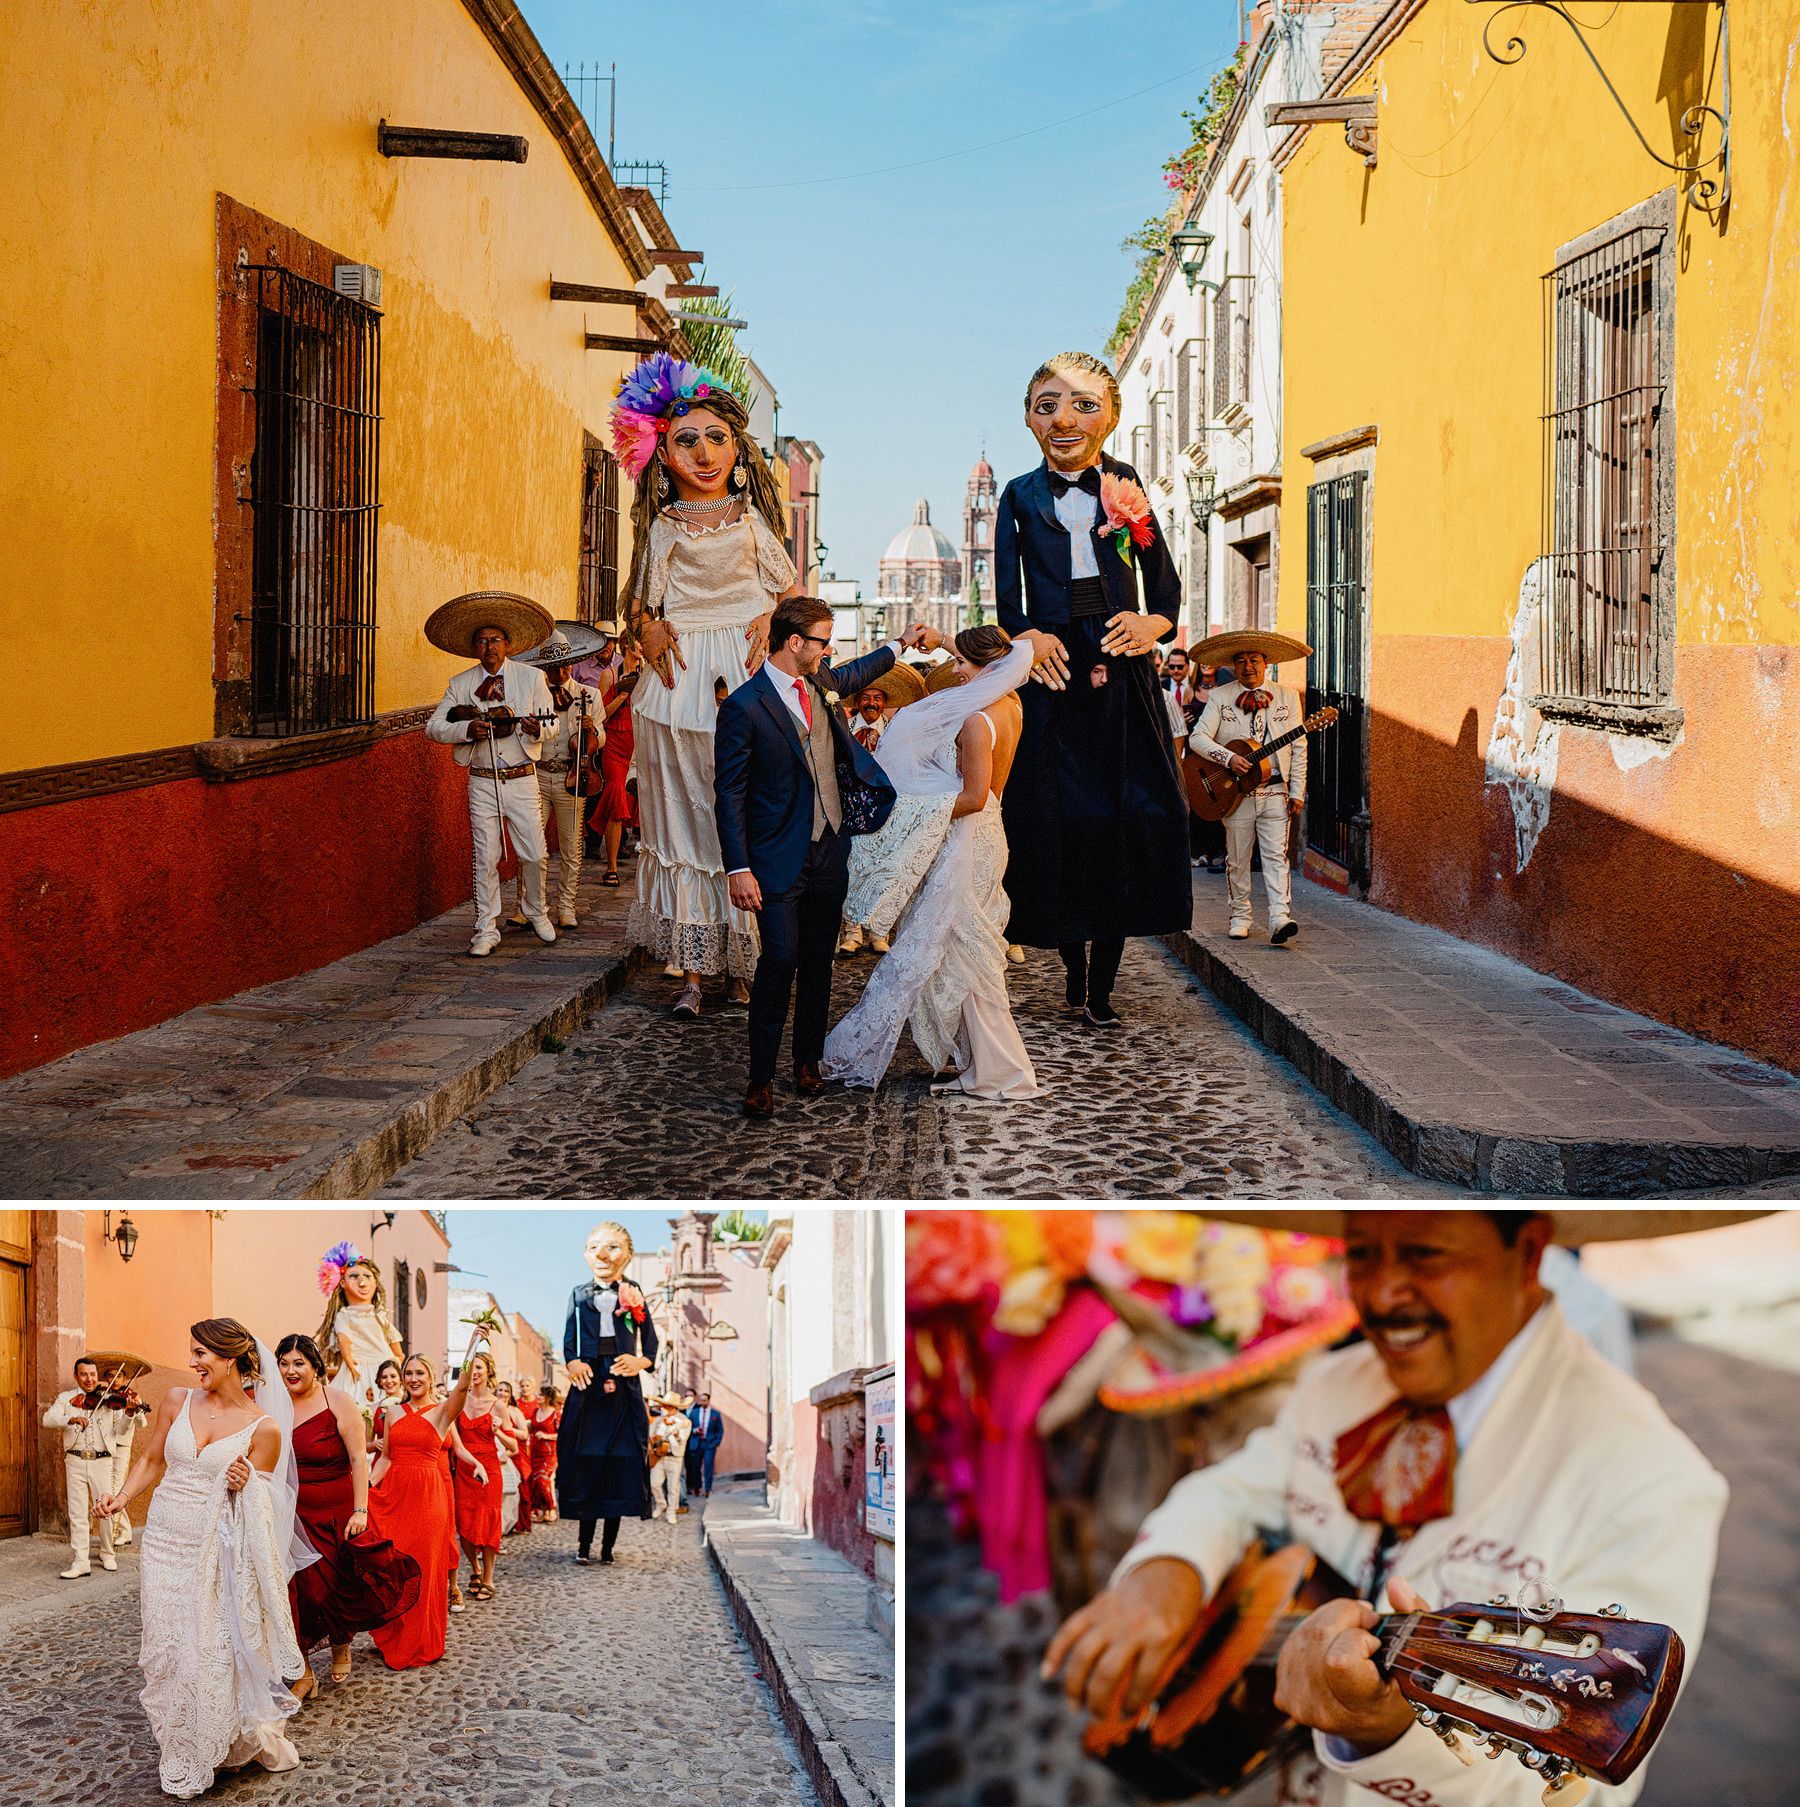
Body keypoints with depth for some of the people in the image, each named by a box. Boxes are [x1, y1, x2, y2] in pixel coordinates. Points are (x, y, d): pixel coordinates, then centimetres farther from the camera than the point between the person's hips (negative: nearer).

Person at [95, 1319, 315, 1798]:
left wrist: (243, 1488, -20)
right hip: (165, 1544, 3)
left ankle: (245, 1739, 19)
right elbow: (152, 1461, 14)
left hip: (219, 1554, -3)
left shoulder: (264, 1429, -5)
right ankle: (182, 1762, 19)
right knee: (169, 1652, 5)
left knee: (219, 1652, -4)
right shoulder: (178, 1400, 3)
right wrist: (122, 1498, -1)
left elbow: (257, 1505, 1)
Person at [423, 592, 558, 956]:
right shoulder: (460, 684, 4)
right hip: (482, 783, 0)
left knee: (534, 855, 1)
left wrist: (536, 729, -19)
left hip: (521, 779, 0)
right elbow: (433, 728, 0)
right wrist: (468, 728, -18)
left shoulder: (532, 677, 4)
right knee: (485, 858, -2)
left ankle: (537, 913, 26)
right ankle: (486, 930, 5)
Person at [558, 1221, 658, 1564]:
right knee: (584, 1462, -3)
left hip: (623, 1390, 0)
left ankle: (609, 1546, 8)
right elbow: (569, 1340, 10)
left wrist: (640, 1362, -12)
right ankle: (584, 1544, 7)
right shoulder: (579, 1295, 9)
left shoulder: (634, 1297, 7)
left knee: (621, 1467, -2)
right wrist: (573, 1363, -10)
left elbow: (651, 1345, 9)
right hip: (588, 1386, 0)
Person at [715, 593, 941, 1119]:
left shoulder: (821, 684, 8)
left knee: (819, 961, 10)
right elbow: (729, 793, -11)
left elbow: (852, 676, 36)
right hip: (779, 860, -7)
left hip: (830, 853, 7)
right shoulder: (745, 707, -12)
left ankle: (808, 1064, 22)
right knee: (781, 959, -12)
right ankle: (761, 1078, -3)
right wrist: (738, 868, -15)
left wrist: (901, 644, 37)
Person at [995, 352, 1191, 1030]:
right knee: (1058, 821, -1)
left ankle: (1101, 984, 7)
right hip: (1052, 676, 0)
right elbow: (1007, 604, 5)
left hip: (1121, 676, 1)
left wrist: (1152, 625, -12)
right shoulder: (1020, 497, 6)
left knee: (1131, 818, -4)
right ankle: (1075, 970, 17)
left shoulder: (1127, 489, 7)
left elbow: (1165, 587, 9)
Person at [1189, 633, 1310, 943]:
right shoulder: (1220, 698, 6)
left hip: (1275, 792, -1)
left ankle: (1280, 918, -18)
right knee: (1237, 858, 6)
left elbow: (1298, 748, 6)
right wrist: (1229, 758, -17)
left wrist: (1297, 791, -1)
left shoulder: (1288, 697, 8)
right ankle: (1240, 917, 17)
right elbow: (1197, 737, -3)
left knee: (1276, 856, -10)